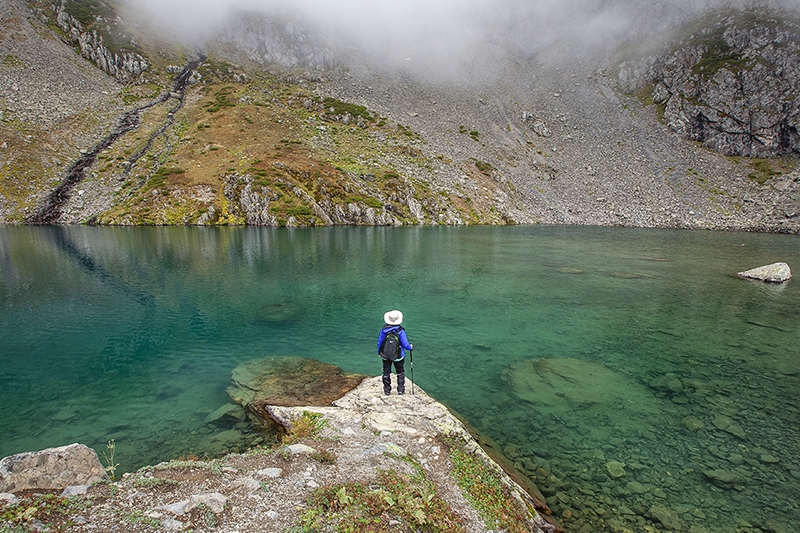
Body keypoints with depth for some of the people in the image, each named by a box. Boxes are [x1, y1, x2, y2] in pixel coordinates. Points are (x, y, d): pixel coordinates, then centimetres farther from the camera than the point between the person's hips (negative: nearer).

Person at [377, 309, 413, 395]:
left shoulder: (384, 329, -12)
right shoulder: (400, 330, -20)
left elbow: (379, 341, -3)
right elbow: (405, 344, -16)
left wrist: (379, 351, 13)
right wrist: (410, 347, 5)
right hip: (398, 356, -2)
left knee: (386, 372, 16)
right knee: (400, 372, 18)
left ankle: (387, 390, 25)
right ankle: (400, 389, 20)